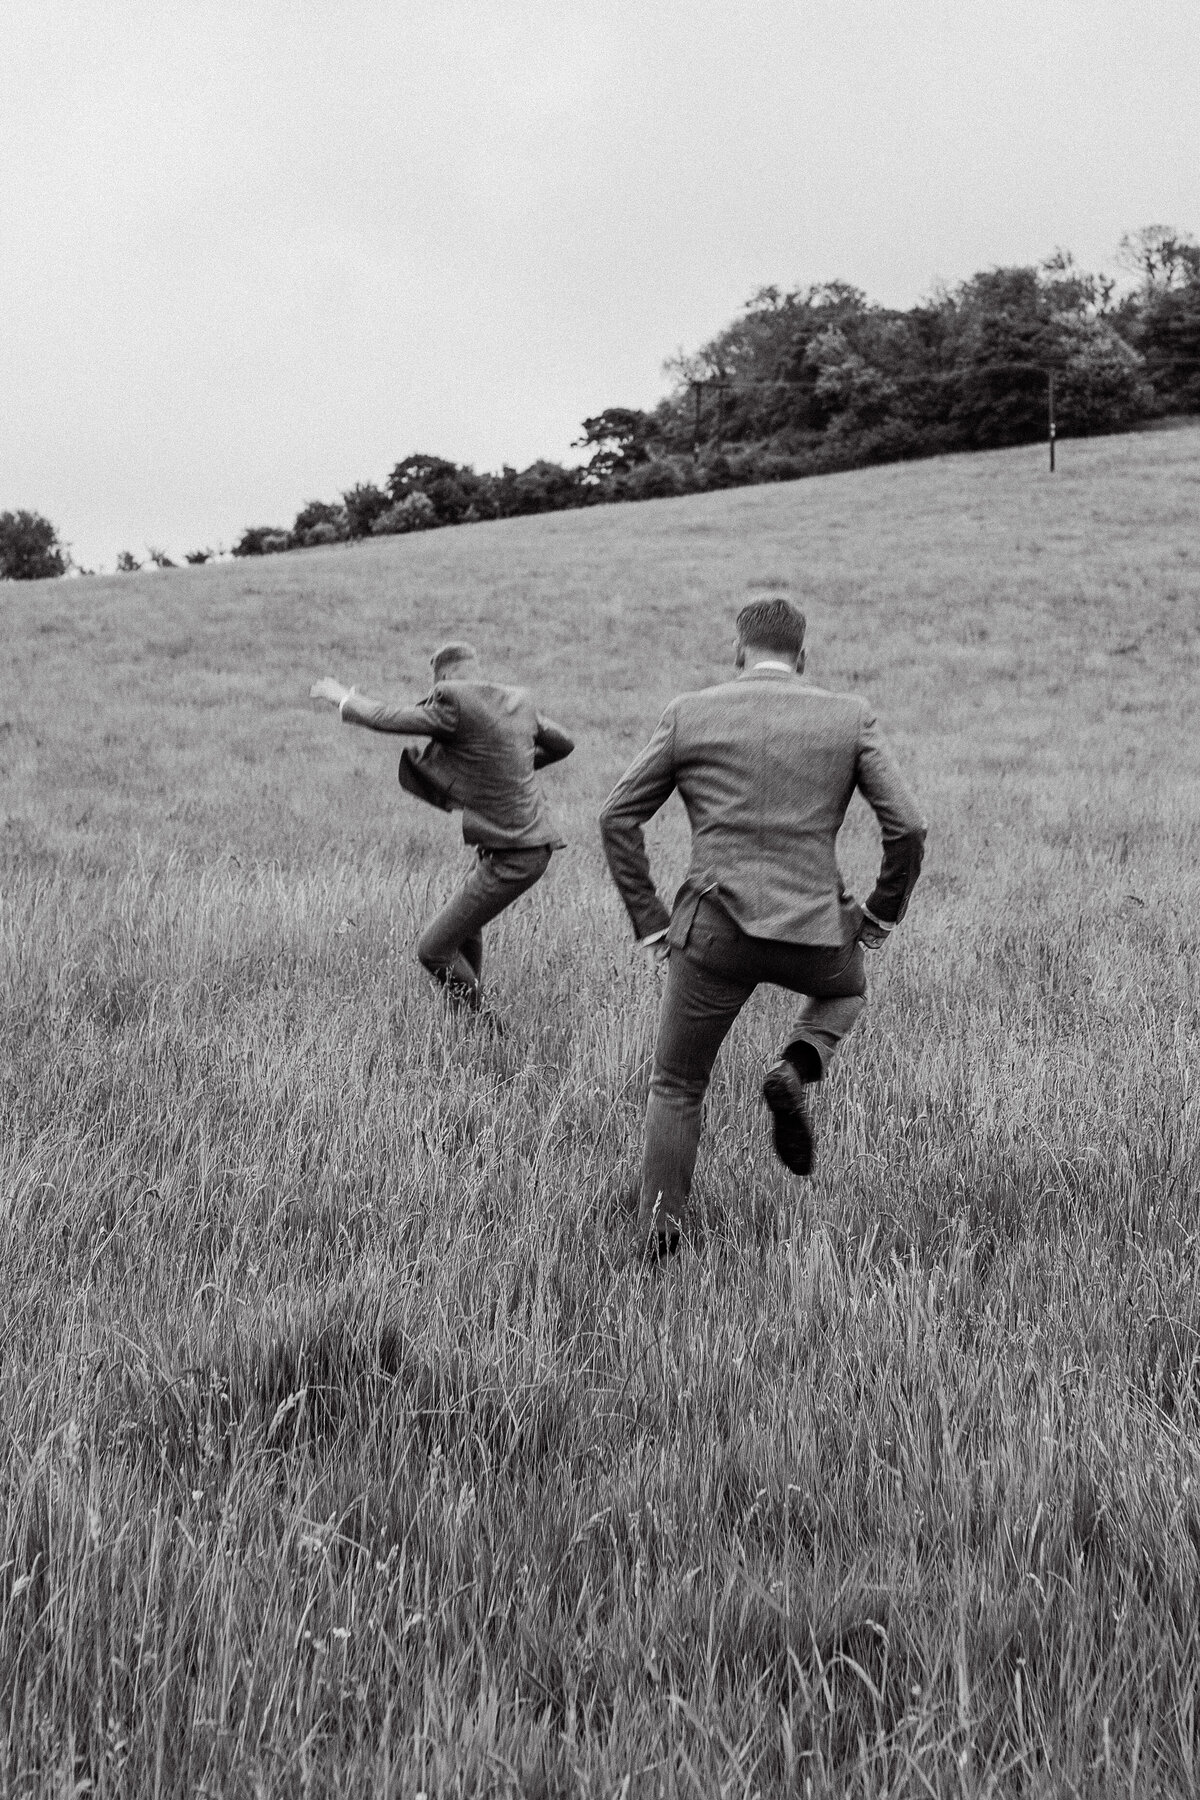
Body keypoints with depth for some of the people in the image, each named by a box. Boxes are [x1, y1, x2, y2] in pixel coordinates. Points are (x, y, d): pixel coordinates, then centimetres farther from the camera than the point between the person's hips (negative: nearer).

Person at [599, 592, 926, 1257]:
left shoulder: (689, 713, 5)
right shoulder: (850, 718, 6)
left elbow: (618, 817, 3)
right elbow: (907, 826, -2)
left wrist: (649, 921, 9)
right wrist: (882, 915, 13)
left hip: (714, 930, 0)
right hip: (814, 934, 0)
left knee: (676, 1087, 19)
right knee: (846, 989, 36)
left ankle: (660, 1233, 10)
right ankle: (796, 1068, 6)